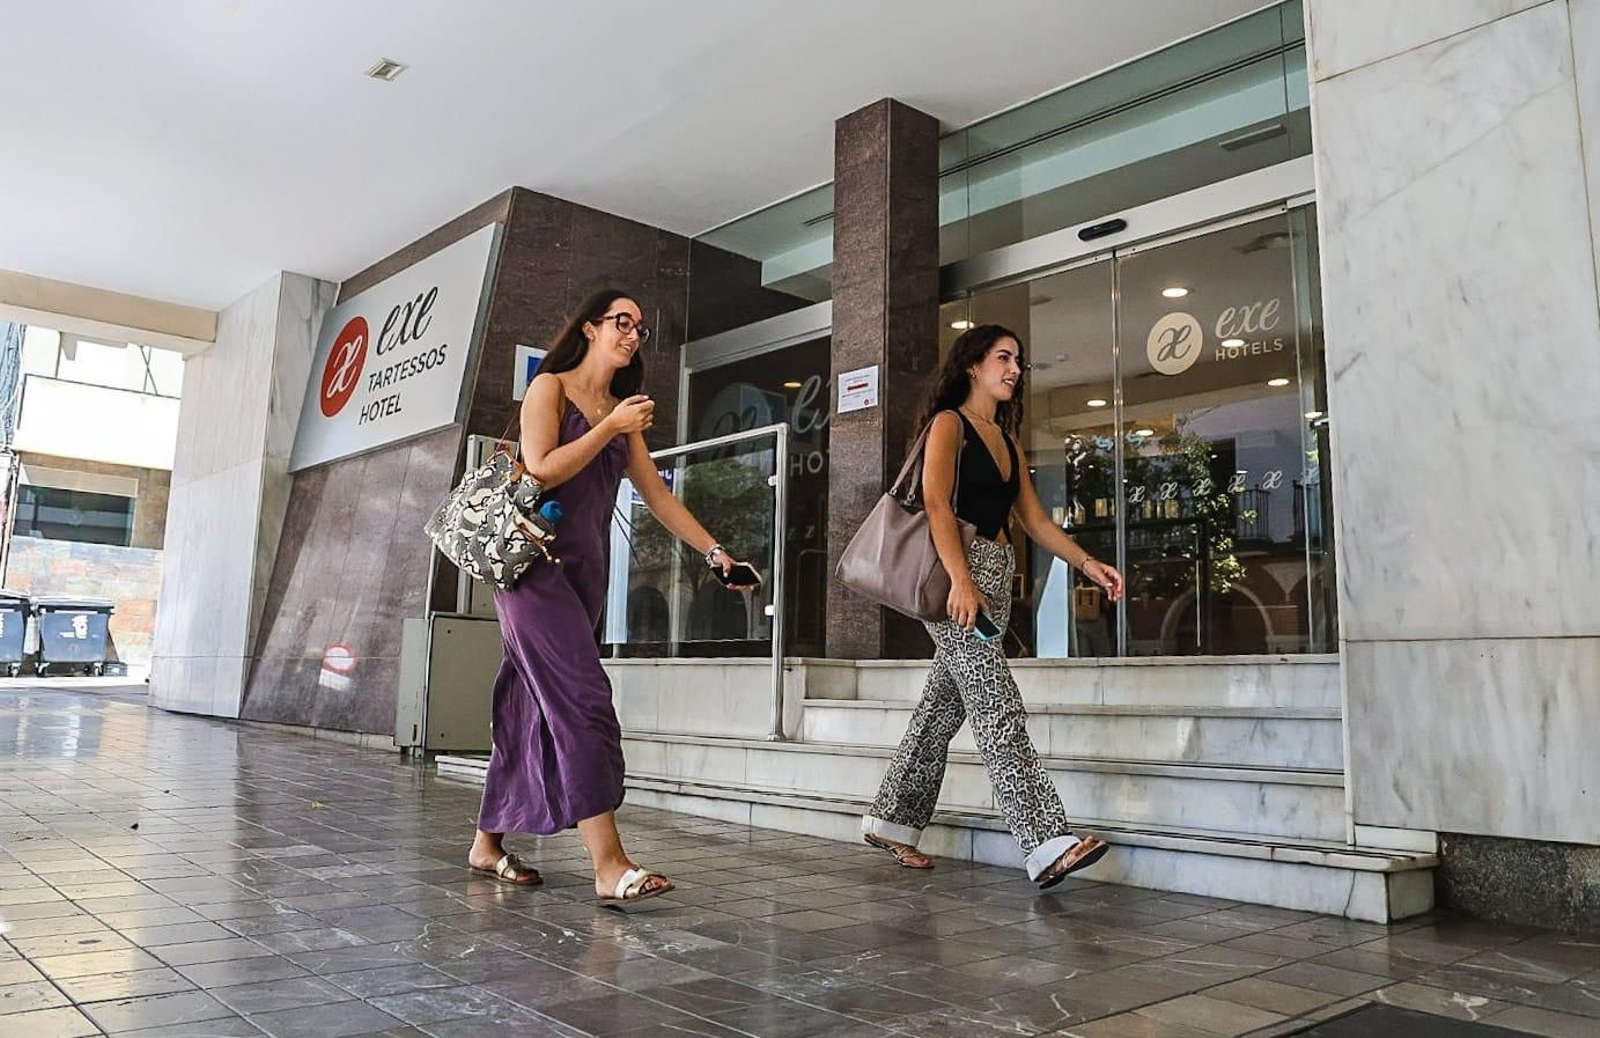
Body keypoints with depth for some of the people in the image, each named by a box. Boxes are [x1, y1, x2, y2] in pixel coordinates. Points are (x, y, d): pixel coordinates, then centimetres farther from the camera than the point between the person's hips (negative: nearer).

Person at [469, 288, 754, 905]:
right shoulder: (550, 386, 3)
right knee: (583, 700, -18)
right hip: (534, 561, -7)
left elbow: (657, 494, 16)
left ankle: (489, 844, 16)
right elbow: (540, 470, -11)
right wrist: (610, 428, -11)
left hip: (586, 570, 7)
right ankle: (608, 864, -22)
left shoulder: (625, 412, 20)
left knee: (534, 711, 7)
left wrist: (714, 552, 9)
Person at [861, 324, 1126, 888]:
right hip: (955, 577, -8)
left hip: (994, 580, 8)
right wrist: (961, 580, -24)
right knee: (999, 710, -13)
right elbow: (937, 503, -13)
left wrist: (1087, 563, 6)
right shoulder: (949, 423, -1)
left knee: (944, 706, 10)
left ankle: (891, 821, 21)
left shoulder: (1007, 441, 22)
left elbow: (1034, 519, 19)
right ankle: (1047, 844, -15)